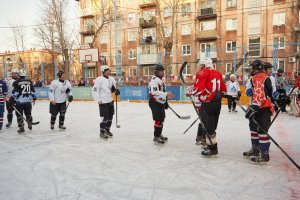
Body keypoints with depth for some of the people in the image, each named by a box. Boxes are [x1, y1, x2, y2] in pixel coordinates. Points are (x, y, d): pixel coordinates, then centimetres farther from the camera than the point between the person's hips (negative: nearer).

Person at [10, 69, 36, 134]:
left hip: (19, 101, -4)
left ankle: (21, 128, 5)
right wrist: (34, 98, 21)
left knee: (19, 115, 4)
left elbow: (14, 92, -11)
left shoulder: (16, 82, -8)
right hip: (28, 101, 4)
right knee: (28, 114, 19)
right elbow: (33, 91, 11)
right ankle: (30, 126, 26)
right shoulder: (29, 82, 5)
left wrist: (12, 100, -4)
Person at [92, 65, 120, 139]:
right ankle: (102, 133, 7)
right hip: (103, 102, -7)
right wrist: (98, 100, -18)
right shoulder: (99, 79, -14)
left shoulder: (111, 79, 7)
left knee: (110, 116, 14)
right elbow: (94, 90, -15)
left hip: (110, 100, 7)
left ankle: (107, 130, 32)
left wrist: (116, 90, 1)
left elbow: (115, 87, 22)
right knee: (104, 117, -7)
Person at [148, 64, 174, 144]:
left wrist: (165, 101, 25)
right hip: (155, 103, -10)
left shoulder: (160, 80, 16)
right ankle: (156, 137, 0)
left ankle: (159, 135, 31)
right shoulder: (154, 80, -17)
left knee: (161, 119, 17)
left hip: (161, 103, 10)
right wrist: (166, 94, -35)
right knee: (158, 120, -9)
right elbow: (154, 92, -30)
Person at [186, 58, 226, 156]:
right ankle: (211, 145, 25)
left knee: (208, 126, -2)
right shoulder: (218, 73, 15)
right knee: (212, 125, 16)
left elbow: (198, 88, -17)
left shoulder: (202, 72, -8)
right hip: (217, 102, 8)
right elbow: (223, 89, 18)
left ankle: (213, 148, 3)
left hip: (208, 103, -8)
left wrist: (188, 92, -2)